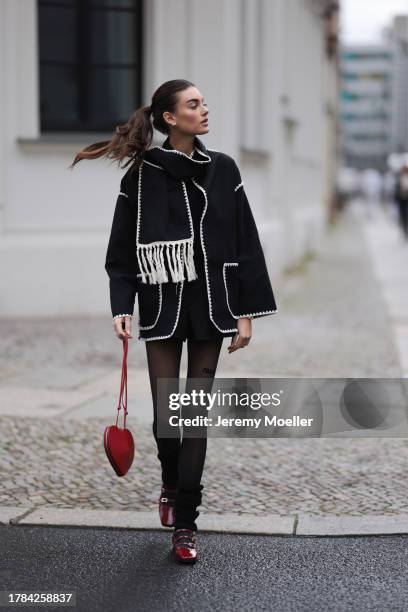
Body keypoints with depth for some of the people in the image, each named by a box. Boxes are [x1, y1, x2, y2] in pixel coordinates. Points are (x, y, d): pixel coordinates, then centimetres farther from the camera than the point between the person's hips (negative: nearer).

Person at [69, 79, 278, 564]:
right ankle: (171, 487, 33)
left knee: (195, 414, 0)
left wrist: (247, 312, -1)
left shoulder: (222, 169, 3)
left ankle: (184, 523, 9)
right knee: (165, 414, 1)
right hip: (161, 307, -1)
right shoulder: (141, 175, -1)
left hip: (211, 305, 1)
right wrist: (121, 307, -9)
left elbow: (245, 244, 3)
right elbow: (122, 250, 2)